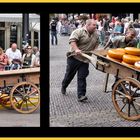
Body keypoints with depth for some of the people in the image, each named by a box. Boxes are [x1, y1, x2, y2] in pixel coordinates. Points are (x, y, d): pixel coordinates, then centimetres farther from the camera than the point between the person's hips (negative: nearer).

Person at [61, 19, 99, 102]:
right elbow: (72, 40, -23)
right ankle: (64, 86, 39)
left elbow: (97, 44, 20)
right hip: (74, 57, -4)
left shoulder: (96, 34, 7)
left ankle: (81, 95, -3)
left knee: (82, 77, -2)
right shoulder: (79, 31, -14)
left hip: (85, 59, 4)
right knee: (70, 74, 12)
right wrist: (76, 49, -36)